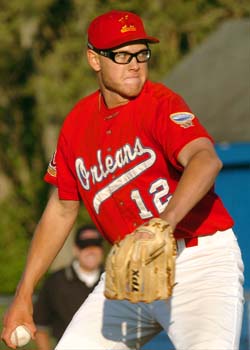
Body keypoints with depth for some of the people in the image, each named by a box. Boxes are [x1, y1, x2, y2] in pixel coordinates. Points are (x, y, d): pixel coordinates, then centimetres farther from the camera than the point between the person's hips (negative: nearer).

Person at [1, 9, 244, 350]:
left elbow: (206, 160, -33)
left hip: (200, 258, -6)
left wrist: (167, 220, -52)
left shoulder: (160, 104, -13)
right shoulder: (78, 121, 6)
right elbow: (61, 209, 17)